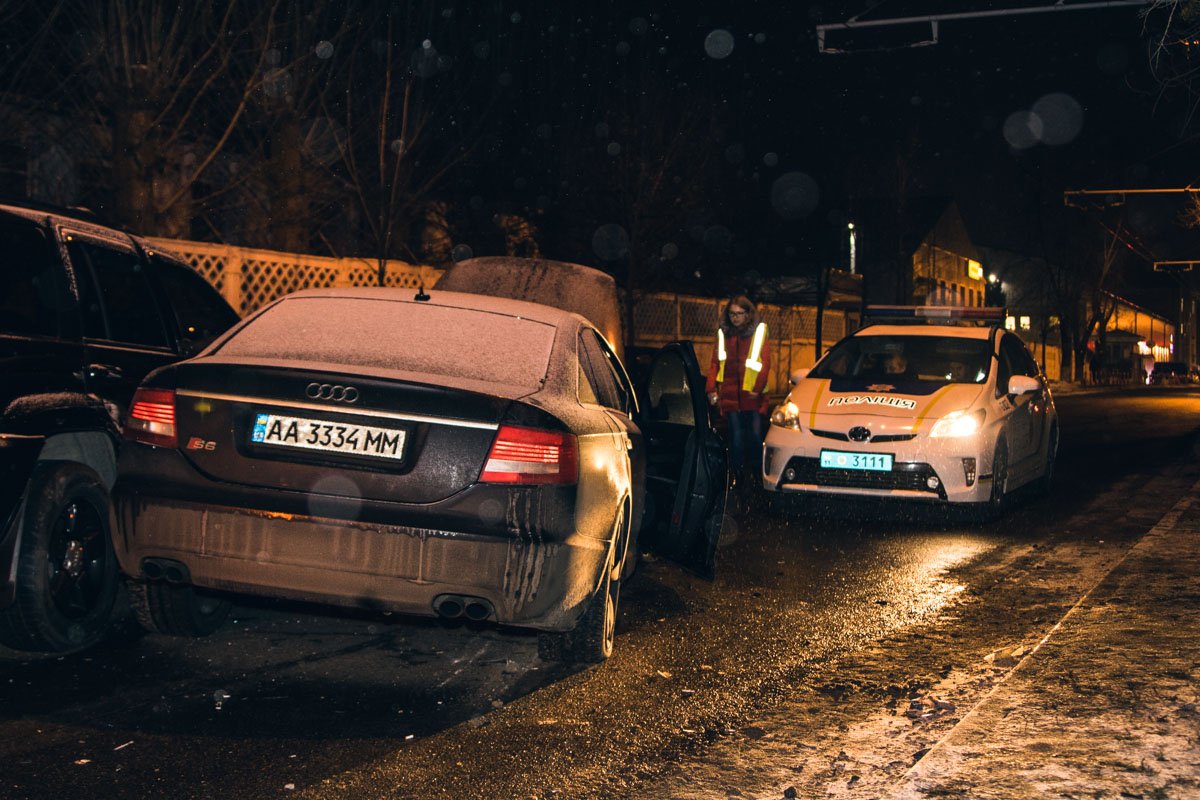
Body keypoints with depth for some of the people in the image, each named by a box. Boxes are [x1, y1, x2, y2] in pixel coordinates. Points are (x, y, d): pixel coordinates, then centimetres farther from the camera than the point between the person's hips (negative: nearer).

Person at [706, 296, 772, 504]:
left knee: (755, 436, -2)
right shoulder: (723, 336, 11)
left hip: (753, 396, -2)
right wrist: (711, 389, 1)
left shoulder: (759, 335, 4)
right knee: (736, 438, 2)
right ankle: (740, 478, 9)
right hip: (730, 396, 2)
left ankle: (755, 474, 15)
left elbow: (765, 365, -1)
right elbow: (715, 364, 10)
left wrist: (757, 389, -10)